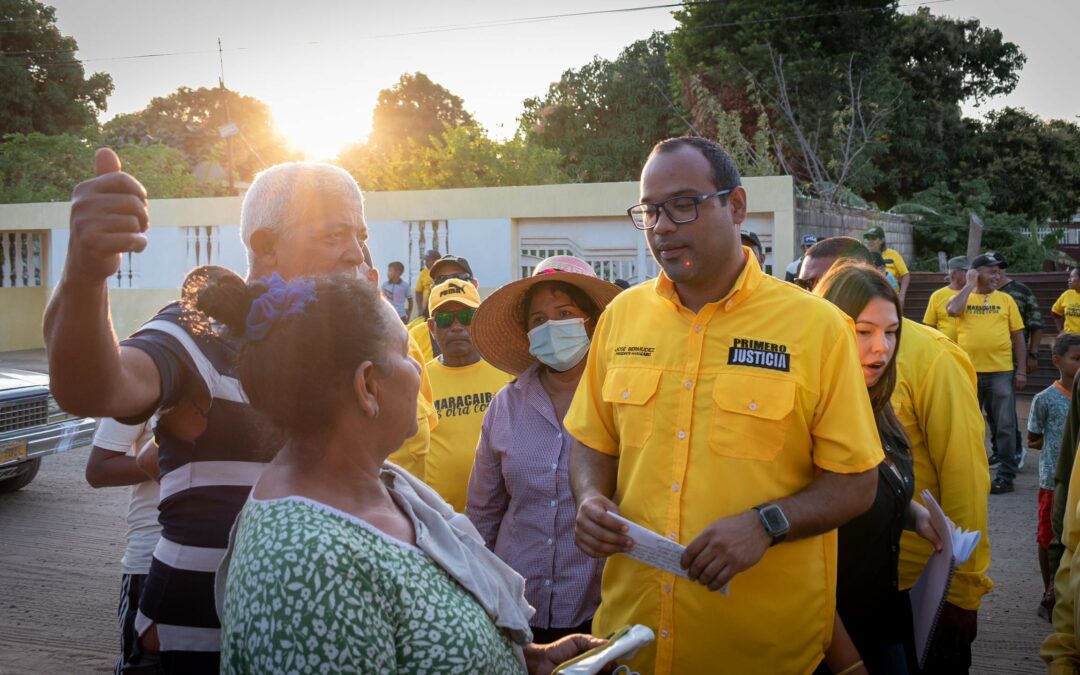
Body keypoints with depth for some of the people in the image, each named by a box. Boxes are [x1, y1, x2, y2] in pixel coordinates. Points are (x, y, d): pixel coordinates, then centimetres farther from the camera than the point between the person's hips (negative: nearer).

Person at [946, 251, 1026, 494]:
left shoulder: (1006, 300, 5)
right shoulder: (965, 297, 4)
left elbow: (1018, 336, 5)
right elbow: (952, 310, -20)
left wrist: (1021, 369, -1)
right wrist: (969, 284, -9)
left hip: (1001, 371, 0)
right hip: (968, 371, 0)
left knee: (1004, 424, 2)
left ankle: (1006, 475, 10)